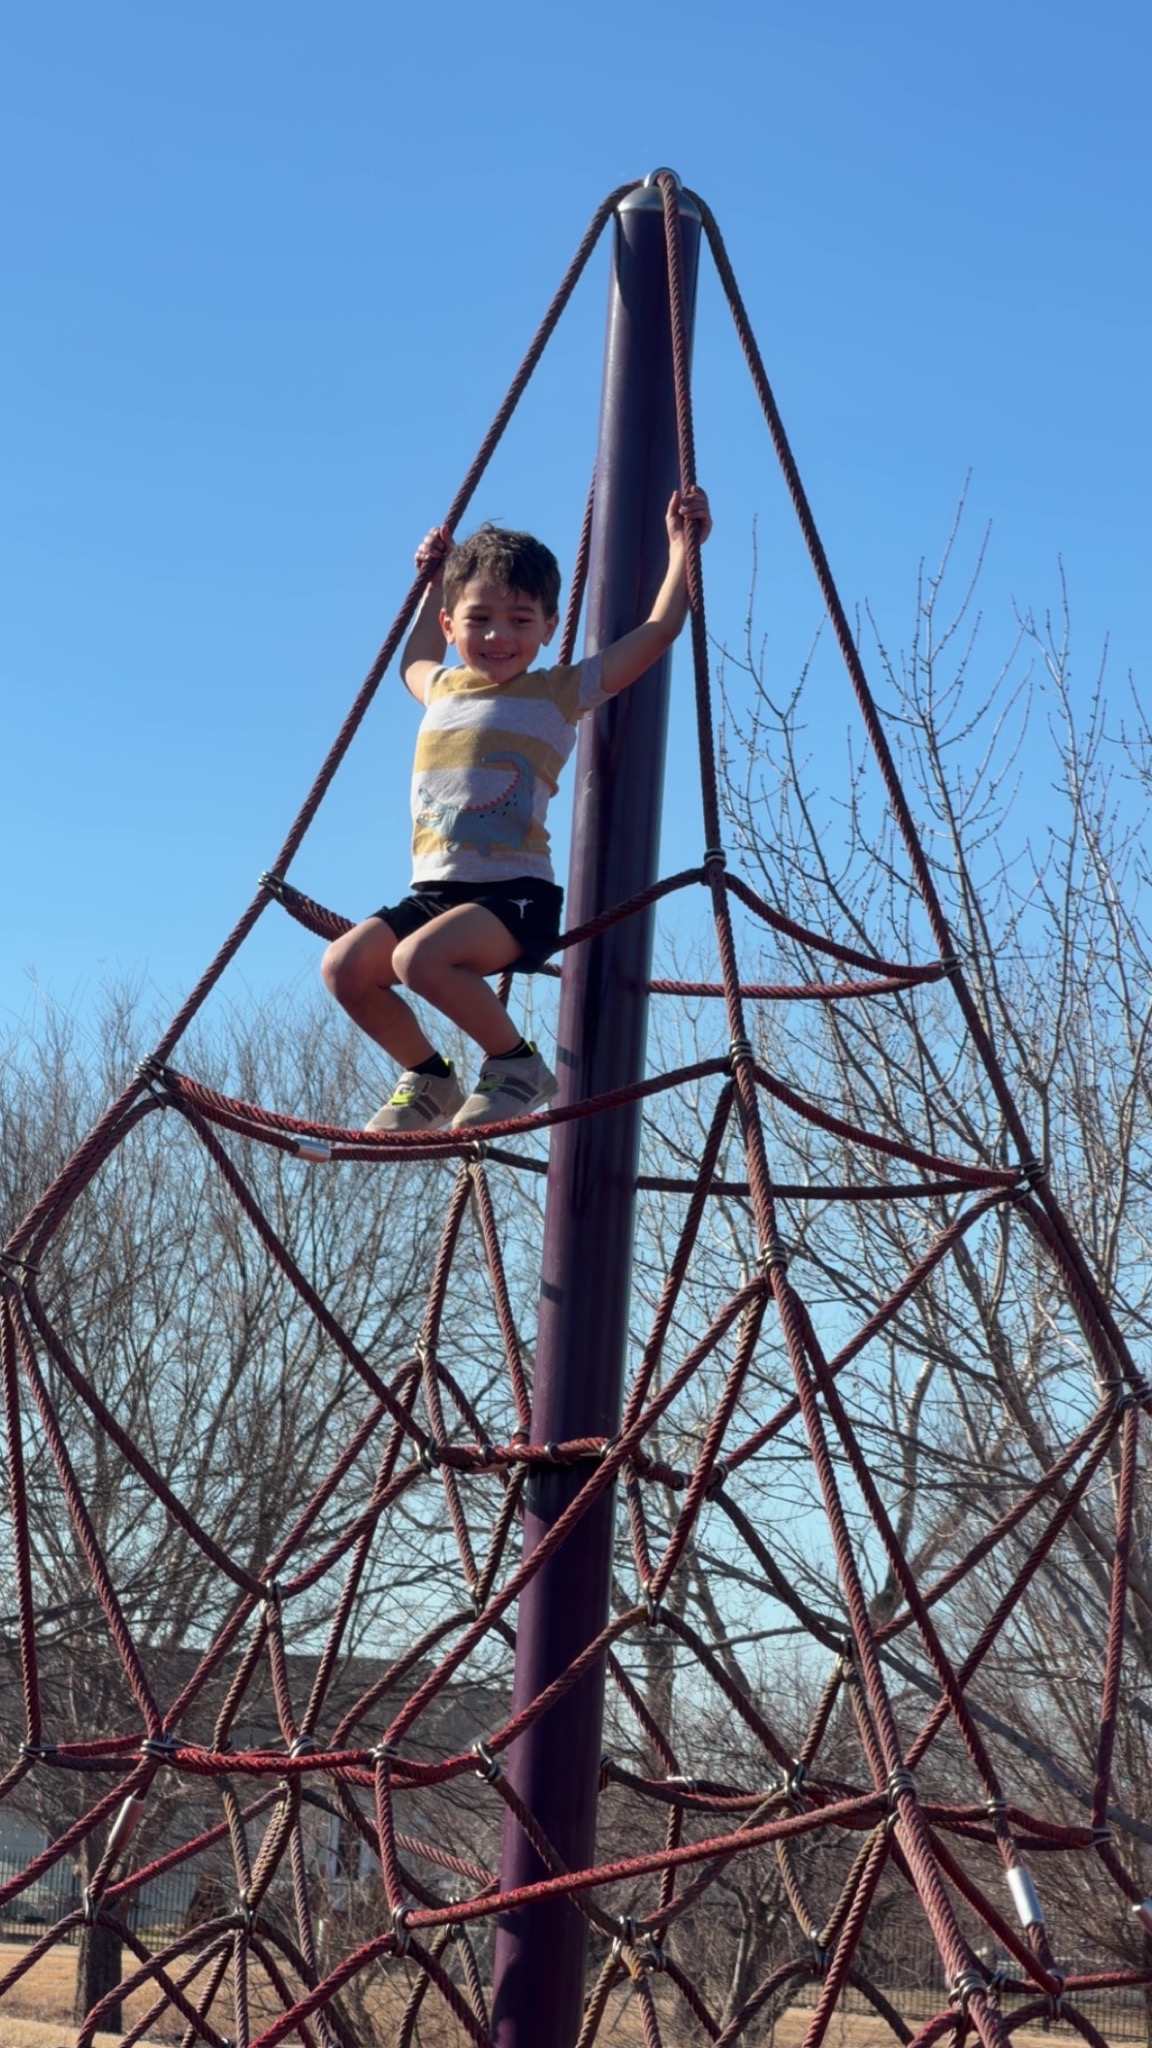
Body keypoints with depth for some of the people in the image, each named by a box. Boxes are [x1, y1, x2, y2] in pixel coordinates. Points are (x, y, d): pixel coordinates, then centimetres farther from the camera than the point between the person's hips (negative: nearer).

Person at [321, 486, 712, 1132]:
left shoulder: (561, 694, 1)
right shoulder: (441, 689, 16)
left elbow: (659, 630, -1)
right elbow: (414, 659, 43)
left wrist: (681, 545, 1)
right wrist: (434, 582, 38)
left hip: (516, 893, -6)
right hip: (435, 890, 6)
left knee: (419, 958, -31)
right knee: (345, 964, -13)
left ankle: (518, 1064, -8)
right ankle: (429, 1077, 8)